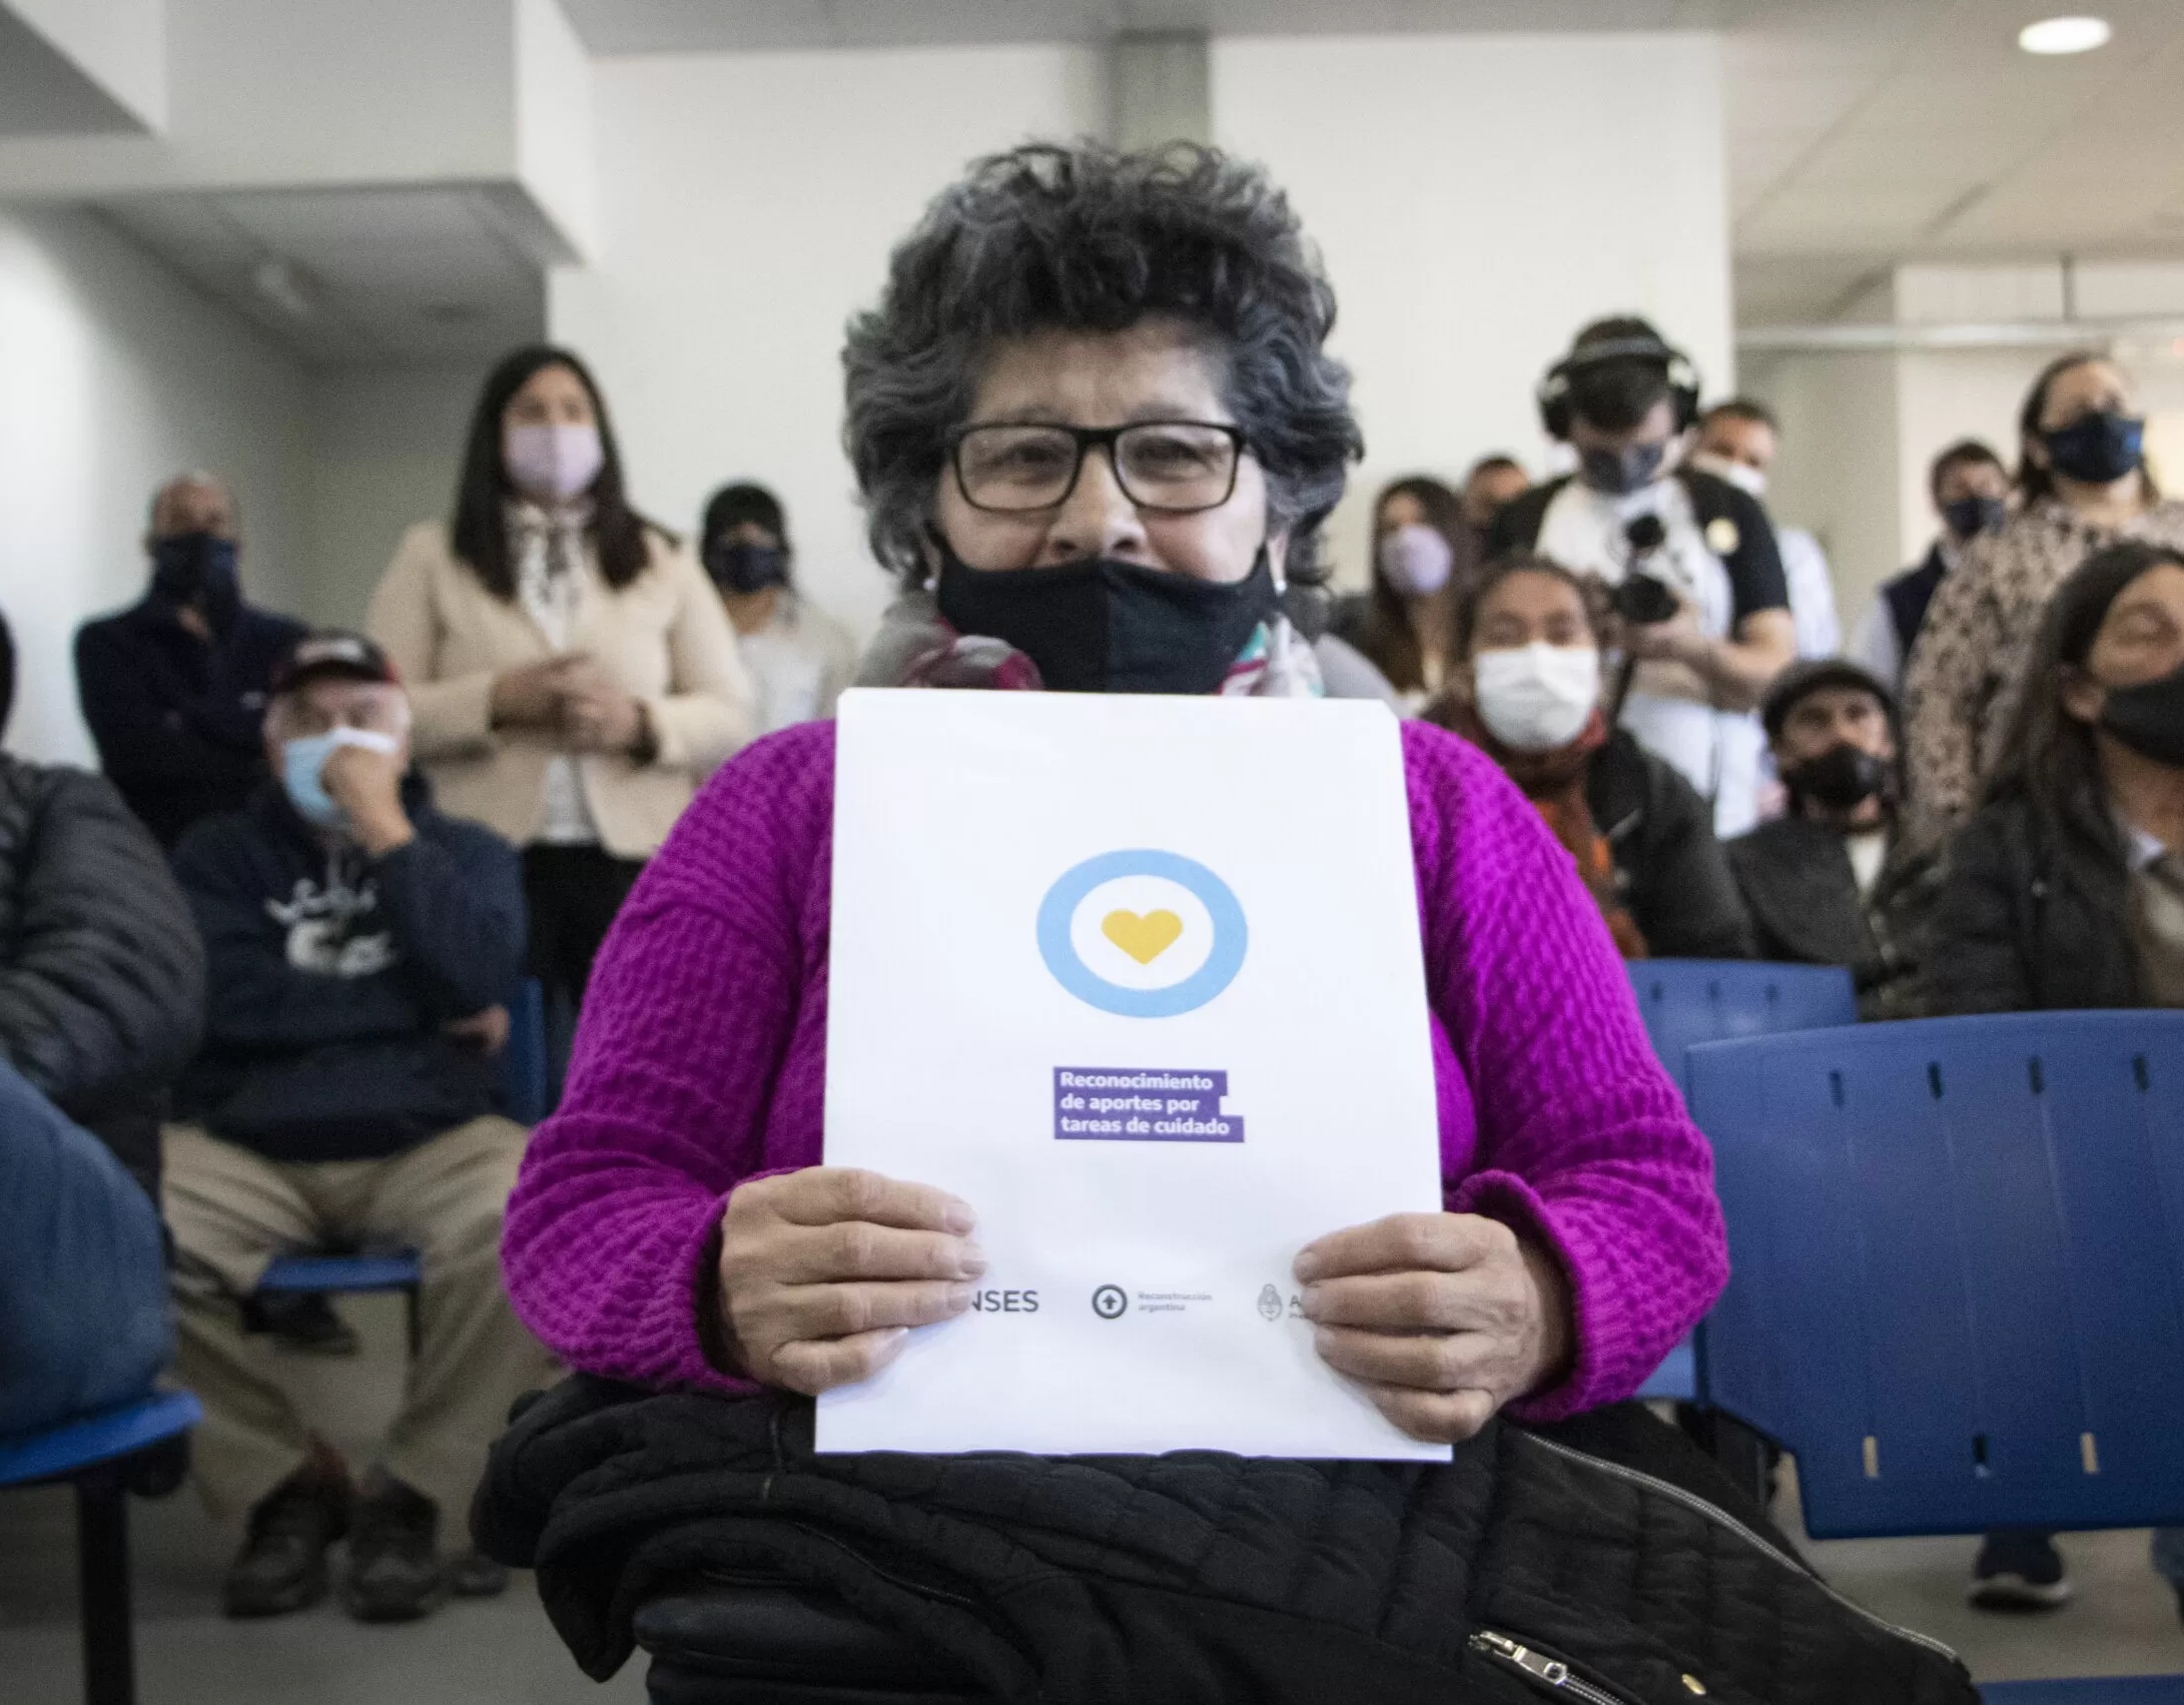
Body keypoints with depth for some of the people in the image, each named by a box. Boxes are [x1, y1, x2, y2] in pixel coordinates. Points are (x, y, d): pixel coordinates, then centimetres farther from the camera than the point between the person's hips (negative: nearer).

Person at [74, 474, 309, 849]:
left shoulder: (284, 640, 9)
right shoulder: (106, 642, 7)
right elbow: (135, 753, -6)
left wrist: (190, 721, -3)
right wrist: (256, 764, -4)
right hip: (155, 845, -1)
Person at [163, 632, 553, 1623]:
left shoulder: (467, 850, 15)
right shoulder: (219, 853, 14)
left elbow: (475, 979, -7)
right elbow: (232, 1001, -6)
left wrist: (383, 827, -4)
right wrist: (425, 1011, -2)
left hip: (428, 1145, 0)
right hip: (243, 1150, 1)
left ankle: (413, 1494, -11)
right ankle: (285, 1484, -7)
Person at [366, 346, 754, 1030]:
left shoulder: (661, 559, 13)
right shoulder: (432, 555, 10)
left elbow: (730, 717, 8)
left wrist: (639, 724, -12)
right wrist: (497, 700, -14)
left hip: (637, 861, 1)